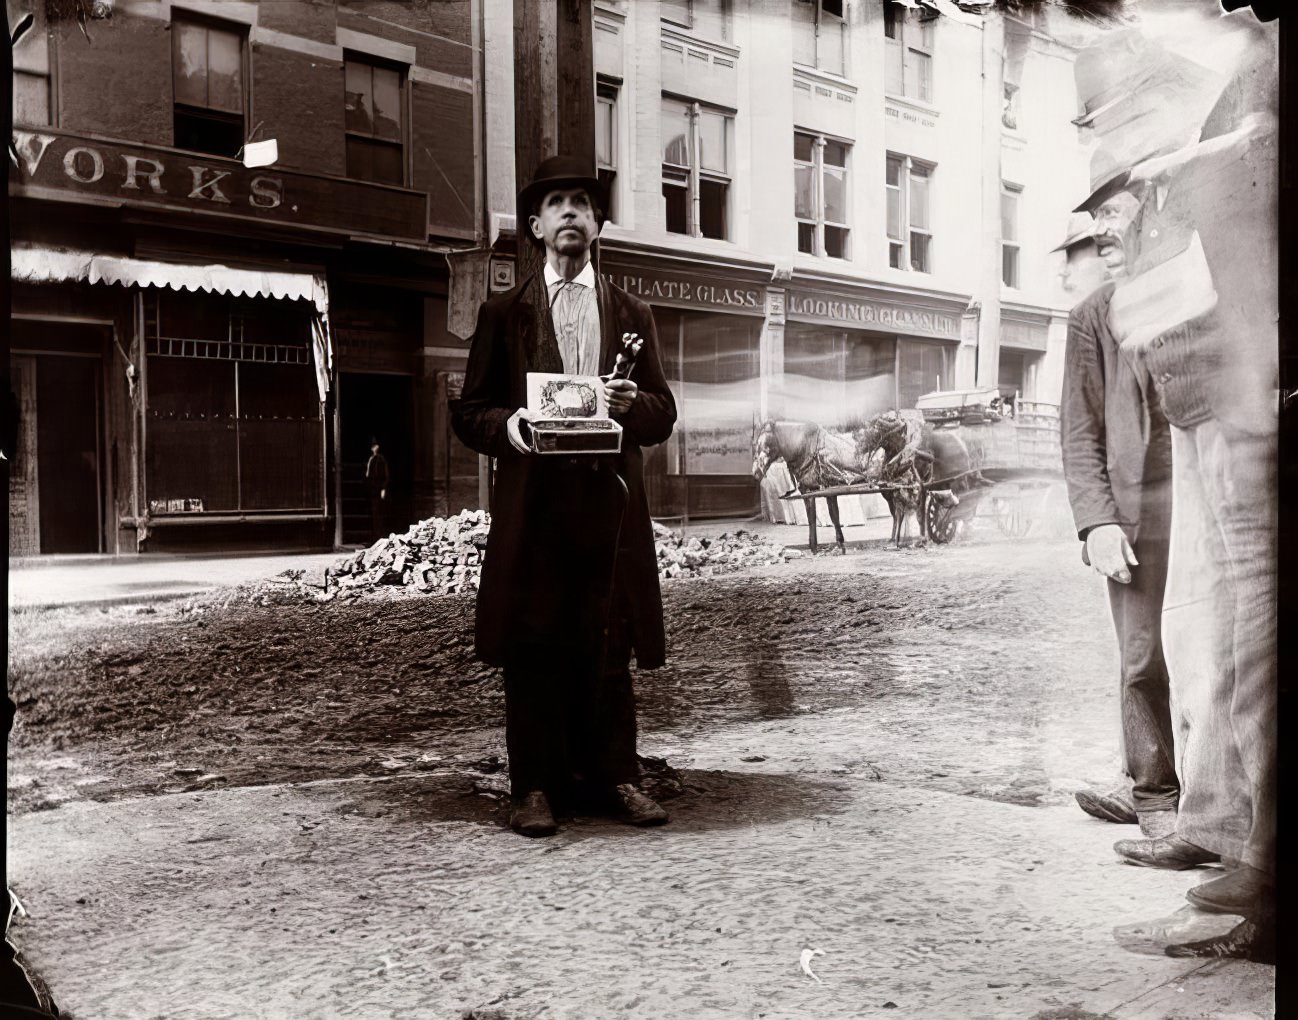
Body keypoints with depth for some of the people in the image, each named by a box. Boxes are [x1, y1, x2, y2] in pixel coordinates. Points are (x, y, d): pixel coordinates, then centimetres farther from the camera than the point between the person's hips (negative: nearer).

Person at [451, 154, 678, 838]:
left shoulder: (631, 314, 18)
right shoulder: (503, 314, 14)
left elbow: (664, 415, 13)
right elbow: (468, 414, 9)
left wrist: (633, 404, -9)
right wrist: (506, 424, -12)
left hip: (611, 502, 1)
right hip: (531, 503, -1)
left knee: (608, 647, 1)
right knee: (533, 649, -2)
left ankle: (613, 777, 10)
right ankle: (536, 787, 5)